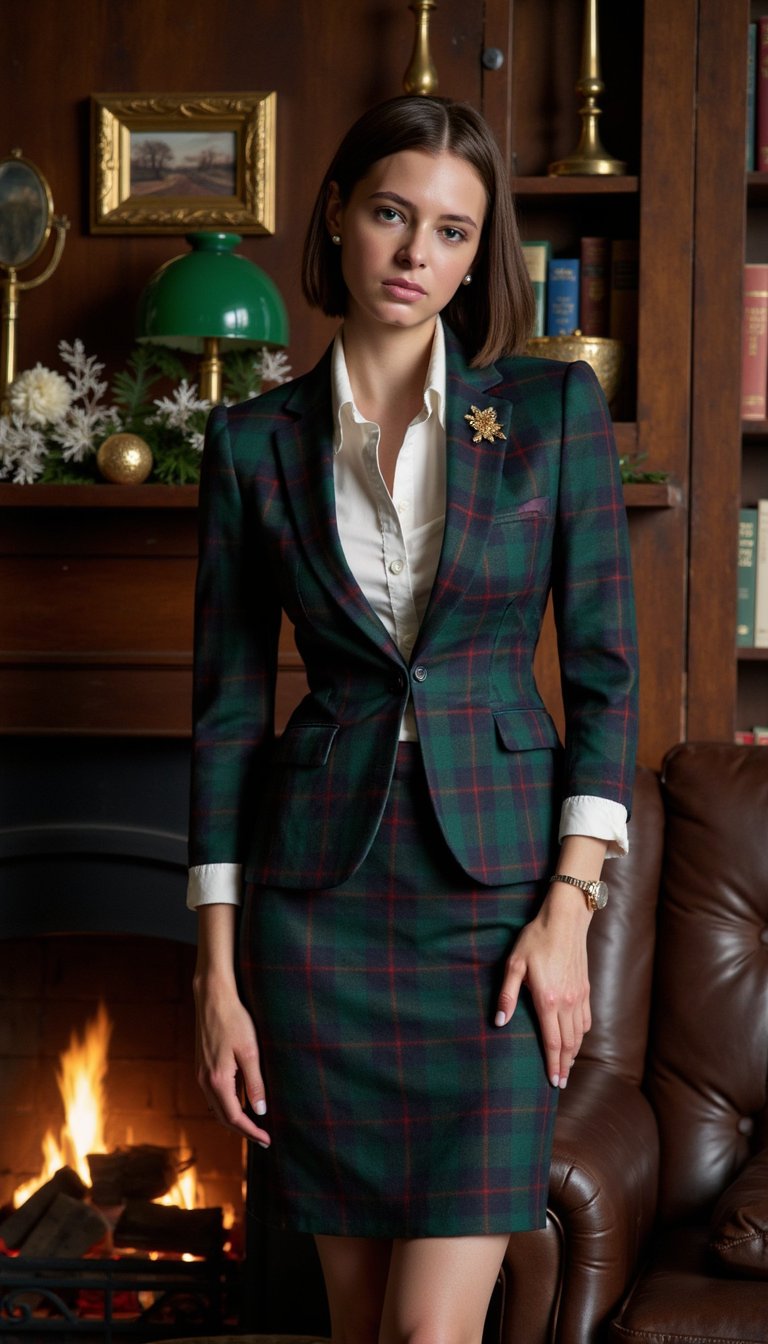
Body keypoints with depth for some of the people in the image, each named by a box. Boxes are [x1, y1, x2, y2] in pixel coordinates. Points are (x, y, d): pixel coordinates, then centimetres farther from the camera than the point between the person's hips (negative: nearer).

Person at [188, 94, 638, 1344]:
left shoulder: (553, 407, 1)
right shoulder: (255, 441, 4)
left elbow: (605, 667, 1)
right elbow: (228, 706, 4)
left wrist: (570, 907, -8)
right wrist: (219, 972, 0)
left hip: (496, 888, -1)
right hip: (323, 898, 2)